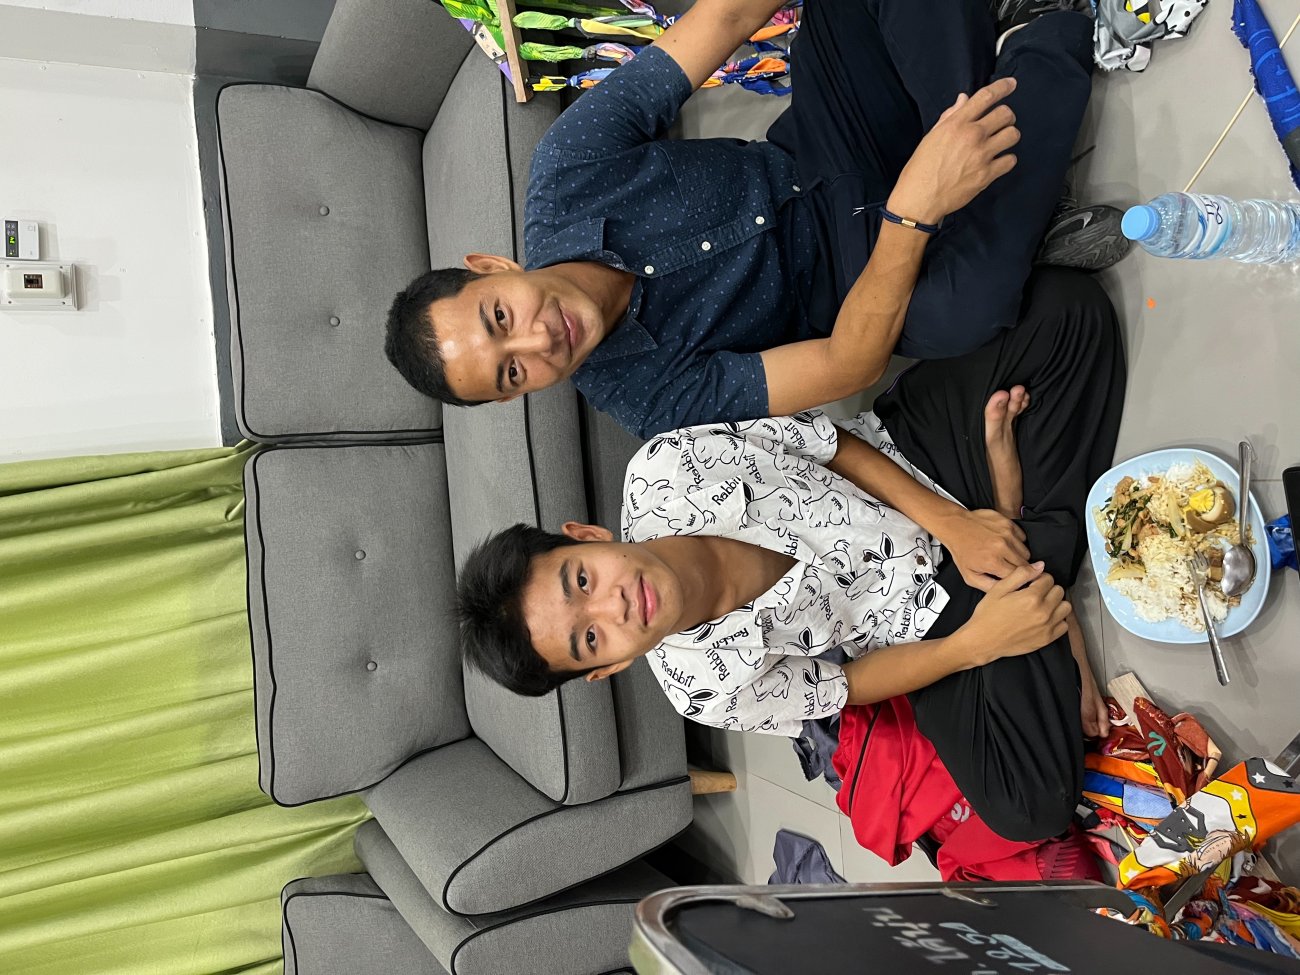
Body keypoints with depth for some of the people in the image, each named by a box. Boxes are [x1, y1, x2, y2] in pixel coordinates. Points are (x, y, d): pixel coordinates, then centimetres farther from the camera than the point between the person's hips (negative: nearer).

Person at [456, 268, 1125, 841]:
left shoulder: (660, 472, -23)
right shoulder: (708, 686, -20)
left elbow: (829, 443, -11)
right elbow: (846, 687, -7)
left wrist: (947, 521, -20)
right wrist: (973, 645, -22)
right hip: (933, 616, 0)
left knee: (1068, 302, -18)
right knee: (1028, 808, -22)